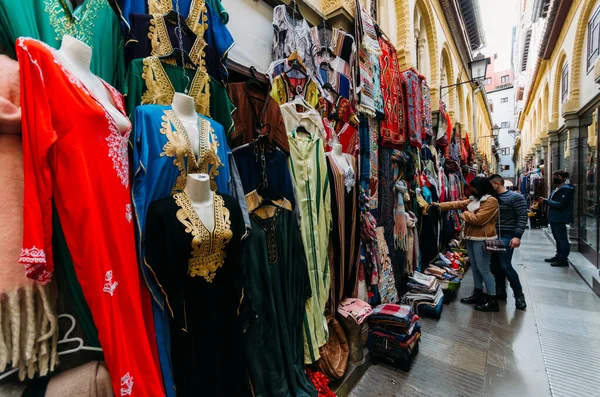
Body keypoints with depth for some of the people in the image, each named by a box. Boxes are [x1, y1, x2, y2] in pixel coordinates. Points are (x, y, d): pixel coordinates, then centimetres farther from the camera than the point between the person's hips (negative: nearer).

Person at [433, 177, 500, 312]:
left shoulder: (491, 201, -15)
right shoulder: (474, 199, 14)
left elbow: (478, 219, -23)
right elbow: (458, 204, 16)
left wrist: (465, 214, -7)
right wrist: (439, 205, 11)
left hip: (482, 239, -9)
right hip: (471, 237, 9)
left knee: (483, 269, -4)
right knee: (475, 267, 15)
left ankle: (493, 300, 7)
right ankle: (478, 294, 27)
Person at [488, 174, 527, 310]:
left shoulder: (515, 197, -8)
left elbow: (522, 218, -14)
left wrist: (517, 236, -21)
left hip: (507, 236, -7)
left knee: (505, 266, -7)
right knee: (496, 266, 11)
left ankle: (519, 295, 10)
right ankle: (500, 291, 24)